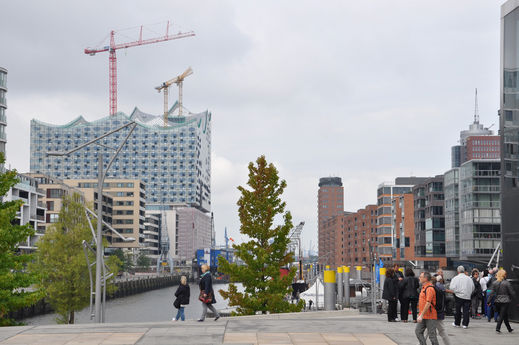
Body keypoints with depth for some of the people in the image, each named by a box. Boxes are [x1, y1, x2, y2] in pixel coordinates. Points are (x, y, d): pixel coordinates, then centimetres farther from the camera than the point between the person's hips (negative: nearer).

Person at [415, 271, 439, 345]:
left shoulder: (429, 289, -18)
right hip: (424, 316, 10)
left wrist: (421, 315, -24)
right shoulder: (424, 287, 14)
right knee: (418, 331, 8)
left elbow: (428, 303, -24)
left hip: (430, 317, -10)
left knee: (432, 335, -4)